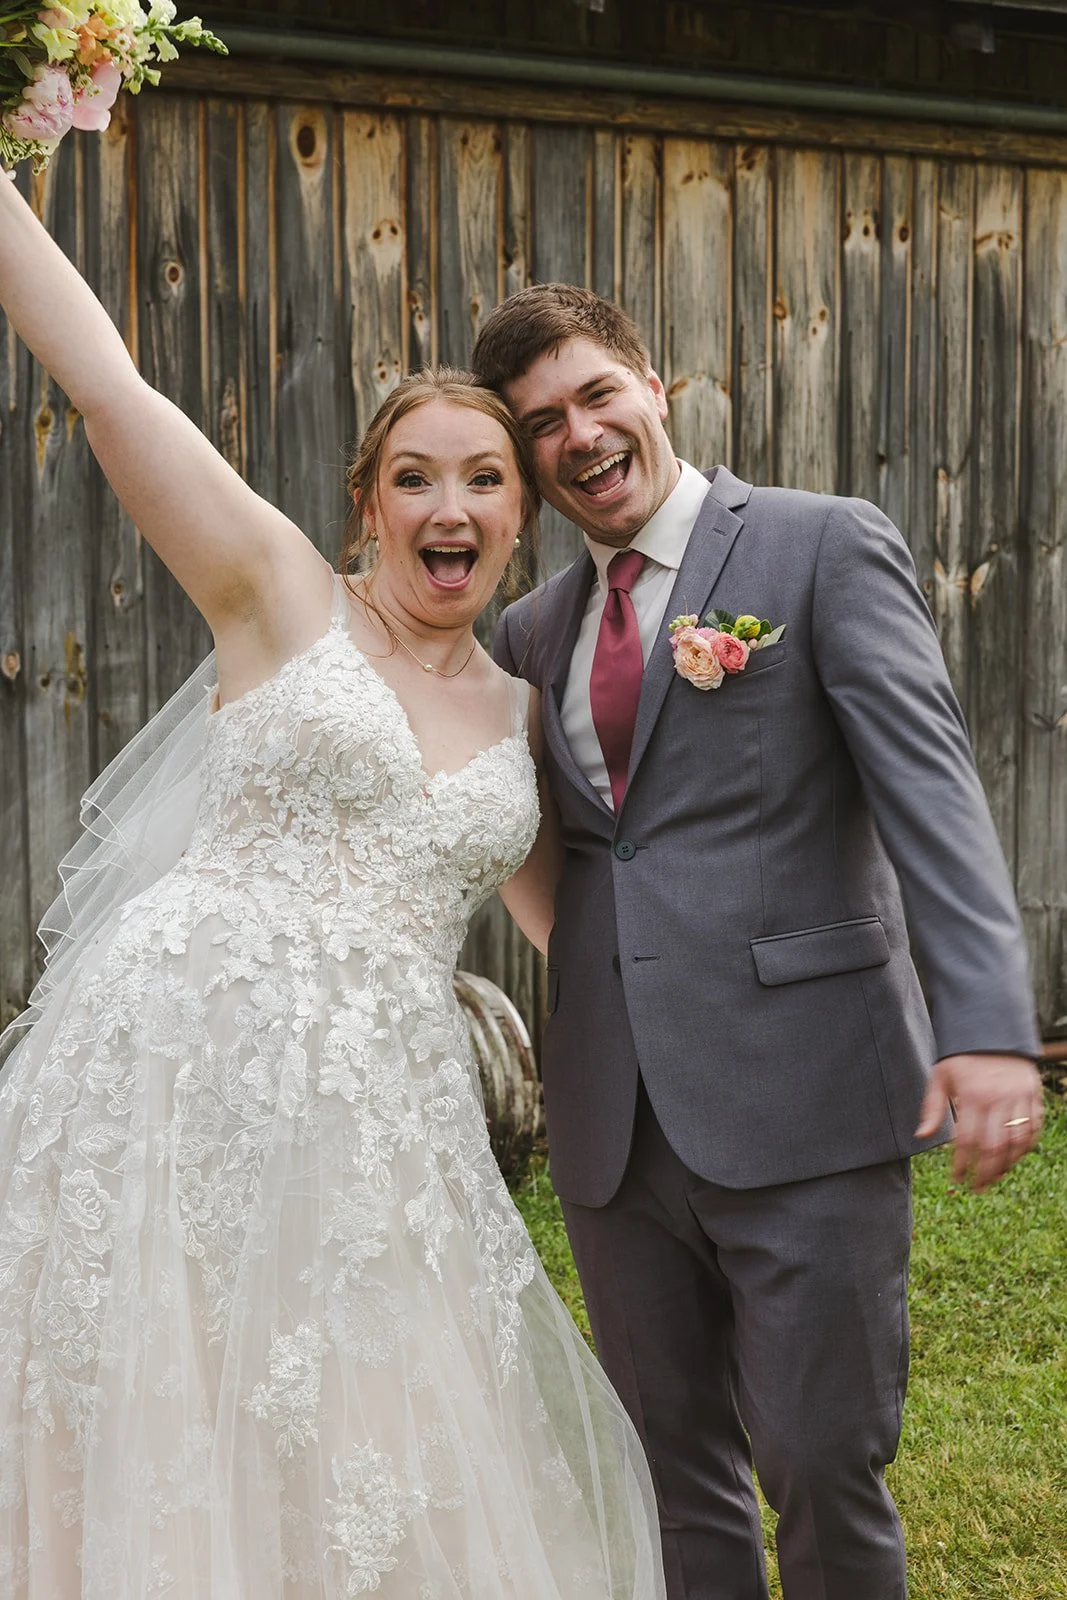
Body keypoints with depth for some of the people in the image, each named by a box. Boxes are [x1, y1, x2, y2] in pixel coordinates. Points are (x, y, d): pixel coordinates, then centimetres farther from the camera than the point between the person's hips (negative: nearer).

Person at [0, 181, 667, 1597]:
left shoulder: (516, 713, 15)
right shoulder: (283, 593, 2)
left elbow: (567, 917, 25)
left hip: (379, 1112, 4)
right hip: (184, 1056, -4)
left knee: (362, 1464, 9)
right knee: (160, 1451, 1)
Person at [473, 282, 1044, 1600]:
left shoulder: (824, 548, -1)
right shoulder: (533, 630, 16)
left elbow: (929, 782, -12)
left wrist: (988, 1025, -24)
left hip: (800, 1097, -5)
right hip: (614, 1122, 5)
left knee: (821, 1465, 0)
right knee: (673, 1470, 13)